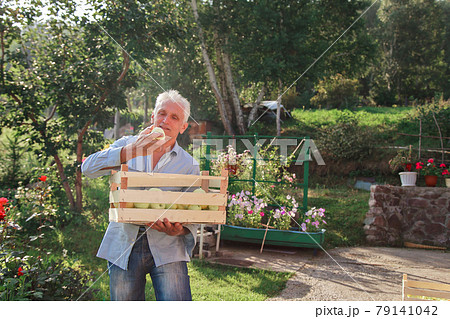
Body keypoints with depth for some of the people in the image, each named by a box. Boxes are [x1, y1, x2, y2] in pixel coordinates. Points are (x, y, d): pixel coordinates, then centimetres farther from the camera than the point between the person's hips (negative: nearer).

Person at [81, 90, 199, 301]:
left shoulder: (189, 165, 8)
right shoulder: (127, 145, 9)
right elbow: (88, 168, -7)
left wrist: (179, 230, -18)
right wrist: (131, 151, -19)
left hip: (167, 248, 0)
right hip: (123, 245, 1)